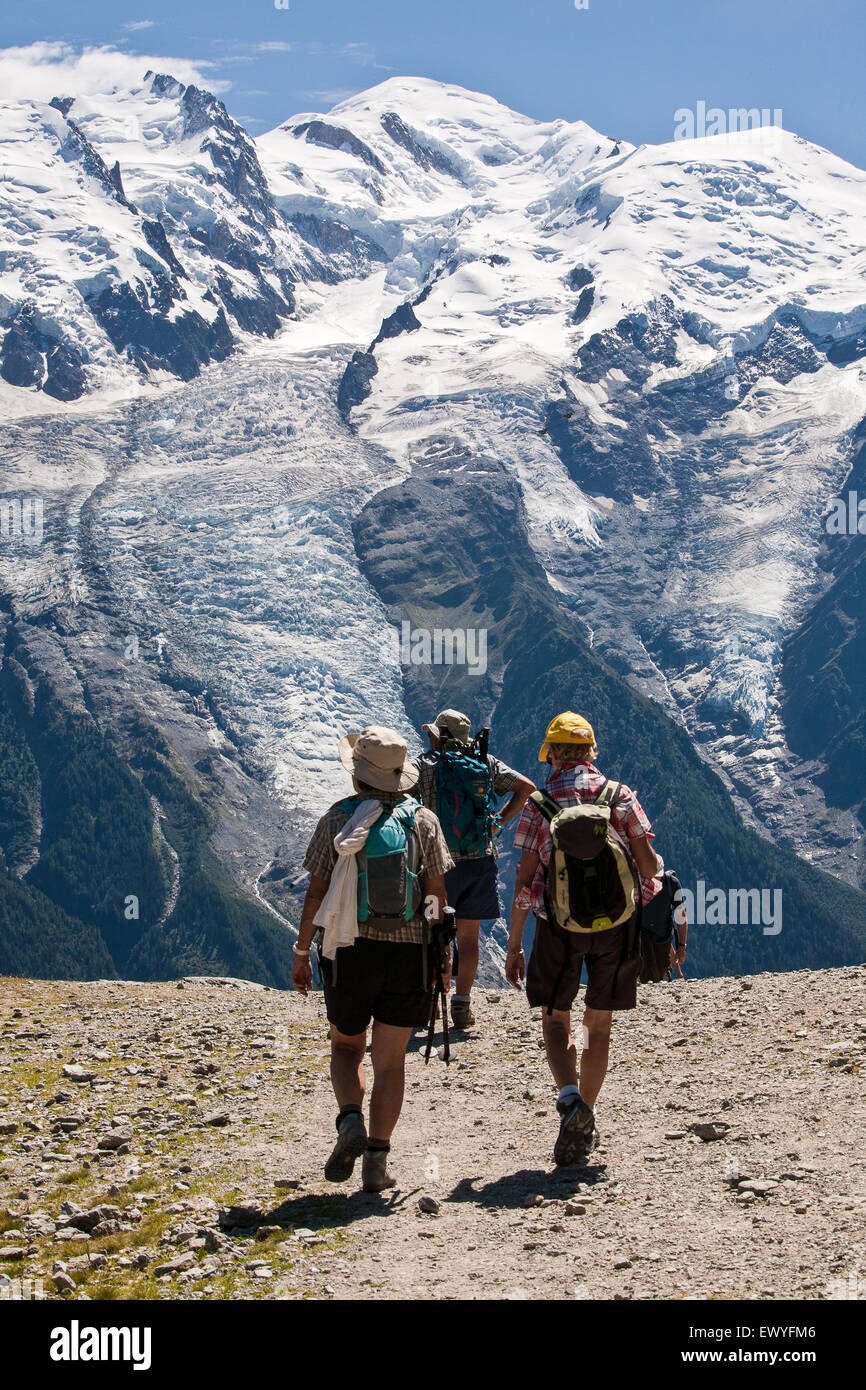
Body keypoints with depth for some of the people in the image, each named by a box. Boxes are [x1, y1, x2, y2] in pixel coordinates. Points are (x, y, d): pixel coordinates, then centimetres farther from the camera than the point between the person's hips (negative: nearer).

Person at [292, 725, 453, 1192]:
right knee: (390, 1059, 8)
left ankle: (351, 1120, -6)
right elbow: (437, 891, 1)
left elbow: (317, 891, -4)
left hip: (350, 949, -1)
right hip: (409, 950, 1)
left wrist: (301, 952, 5)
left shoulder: (336, 818, -3)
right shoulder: (423, 820, 1)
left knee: (346, 1046, 19)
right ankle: (377, 1160, 6)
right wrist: (439, 952, 13)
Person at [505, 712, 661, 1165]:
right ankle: (584, 1128, 17)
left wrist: (514, 944, 2)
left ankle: (570, 1097, -16)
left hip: (559, 922, -1)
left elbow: (525, 878, -4)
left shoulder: (539, 802, -2)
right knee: (598, 1025, 13)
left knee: (555, 1020, 11)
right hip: (616, 922, 2)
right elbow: (649, 863, -3)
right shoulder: (620, 796, 1)